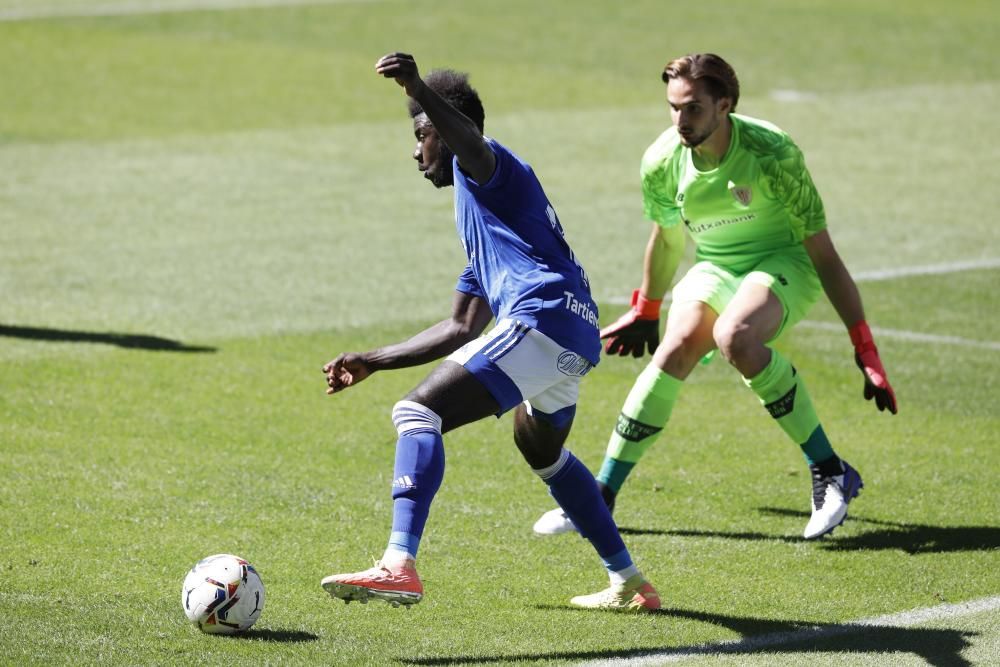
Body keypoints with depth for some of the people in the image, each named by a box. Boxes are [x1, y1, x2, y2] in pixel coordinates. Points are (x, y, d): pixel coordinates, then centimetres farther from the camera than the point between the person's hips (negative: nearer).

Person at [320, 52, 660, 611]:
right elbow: (462, 329, 37)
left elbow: (471, 142, -21)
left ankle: (400, 568, -34)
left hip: (541, 319, -11)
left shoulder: (484, 170, 8)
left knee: (418, 413, -17)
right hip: (578, 335, 11)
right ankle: (630, 583, 41)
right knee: (543, 452, 36)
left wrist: (420, 90, -40)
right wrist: (374, 361, 38)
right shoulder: (480, 221, 35)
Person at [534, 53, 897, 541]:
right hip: (713, 268, 4)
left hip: (783, 263, -4)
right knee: (675, 349, -24)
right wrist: (644, 312, 24)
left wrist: (865, 350, -20)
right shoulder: (661, 161, -11)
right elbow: (666, 239, 12)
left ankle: (832, 474, -27)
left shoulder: (771, 152, -24)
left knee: (733, 336, -35)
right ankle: (601, 497, -16)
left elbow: (822, 253, -19)